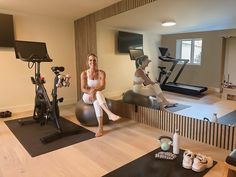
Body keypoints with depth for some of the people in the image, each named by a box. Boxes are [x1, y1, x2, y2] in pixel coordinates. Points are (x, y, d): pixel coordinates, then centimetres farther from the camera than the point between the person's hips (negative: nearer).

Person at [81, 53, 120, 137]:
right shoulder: (84, 73, -5)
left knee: (96, 101, -37)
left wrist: (94, 90, -38)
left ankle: (100, 127, -42)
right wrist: (90, 92, -33)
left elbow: (103, 86, -18)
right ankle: (110, 114, -49)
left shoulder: (101, 73, -6)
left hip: (97, 96, 1)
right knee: (97, 93, -35)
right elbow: (83, 89, -12)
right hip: (87, 97, -1)